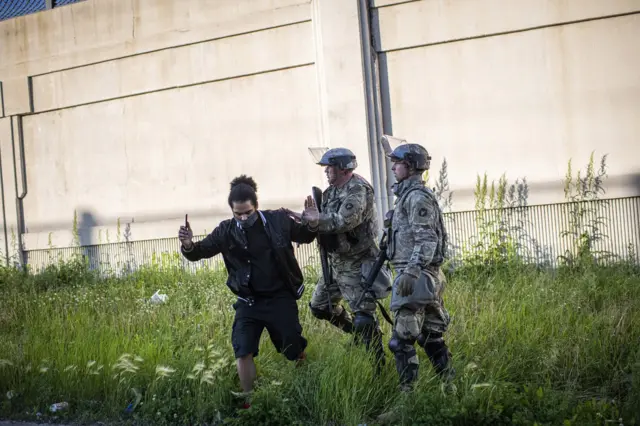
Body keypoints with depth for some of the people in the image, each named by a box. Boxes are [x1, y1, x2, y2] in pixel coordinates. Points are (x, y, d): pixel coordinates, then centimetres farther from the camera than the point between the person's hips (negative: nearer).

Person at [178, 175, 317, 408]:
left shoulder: (278, 220, -10)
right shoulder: (226, 231, -8)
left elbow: (307, 236, 5)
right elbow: (201, 251, -7)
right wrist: (188, 245, -30)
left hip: (281, 298, -1)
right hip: (249, 301, 1)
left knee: (294, 350, 10)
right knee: (243, 351, -5)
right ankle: (248, 400, 12)